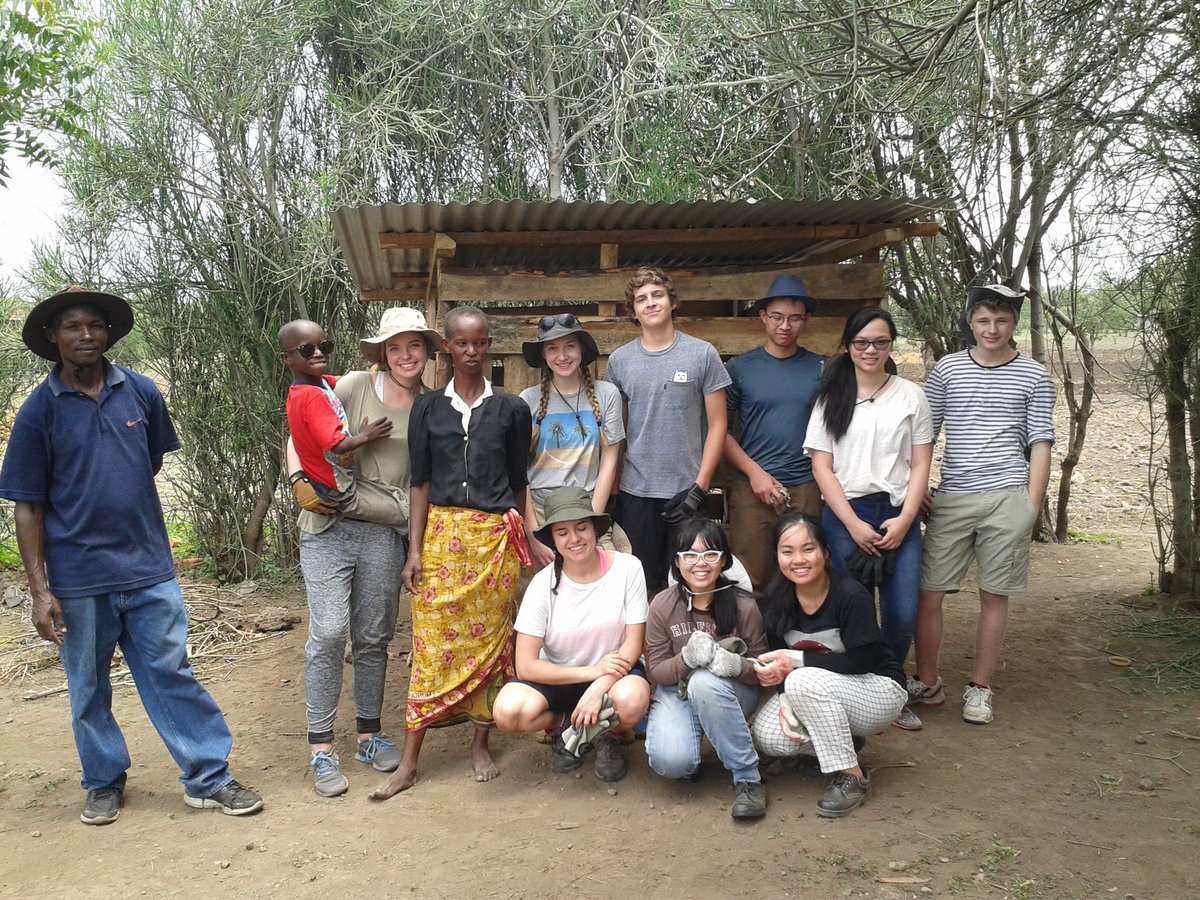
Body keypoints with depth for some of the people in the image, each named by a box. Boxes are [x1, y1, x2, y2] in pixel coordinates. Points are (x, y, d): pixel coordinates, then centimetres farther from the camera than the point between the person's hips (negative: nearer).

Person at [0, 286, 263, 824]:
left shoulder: (141, 393, 1)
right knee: (89, 690, 12)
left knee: (173, 675, 4)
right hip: (77, 579, -1)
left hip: (148, 568, 1)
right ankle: (105, 784, 29)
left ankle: (208, 779, 12)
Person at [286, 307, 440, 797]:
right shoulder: (354, 386, -1)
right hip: (329, 527, -2)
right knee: (329, 633, -9)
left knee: (374, 638, 9)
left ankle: (369, 736, 25)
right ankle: (321, 748, 2)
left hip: (384, 534, 3)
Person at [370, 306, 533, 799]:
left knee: (490, 638, 5)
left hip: (495, 537, 0)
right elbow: (421, 482, 5)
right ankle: (408, 762, 5)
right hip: (441, 534, 0)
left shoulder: (511, 410, 4)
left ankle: (481, 745, 22)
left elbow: (518, 483, 10)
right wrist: (414, 550, -1)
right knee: (431, 642, -1)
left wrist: (522, 539, 10)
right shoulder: (427, 408, 5)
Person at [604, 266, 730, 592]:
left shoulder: (702, 354, 0)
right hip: (634, 492, 2)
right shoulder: (619, 361, 6)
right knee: (641, 583, 8)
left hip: (686, 491, -1)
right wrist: (610, 490, 5)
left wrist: (700, 486, -7)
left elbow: (717, 424, 0)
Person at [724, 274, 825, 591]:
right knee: (750, 580, 2)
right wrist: (755, 472, -9)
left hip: (806, 490, 1)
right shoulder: (739, 368, 3)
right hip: (751, 489, -1)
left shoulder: (821, 369, 7)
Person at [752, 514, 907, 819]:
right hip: (821, 691, 6)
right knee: (767, 737, -20)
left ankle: (853, 777, -17)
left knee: (805, 682, -34)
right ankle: (843, 742, 7)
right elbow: (779, 660, -2)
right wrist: (786, 699, -21)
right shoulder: (777, 598, -8)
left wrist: (796, 660, -27)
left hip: (878, 691, -5)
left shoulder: (851, 596, -24)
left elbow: (862, 661, -24)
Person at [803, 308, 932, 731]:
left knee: (902, 615, -4)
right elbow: (821, 466, -1)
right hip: (845, 515, -1)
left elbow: (920, 464, 6)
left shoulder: (910, 395, 8)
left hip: (899, 514, 1)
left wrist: (904, 520, -6)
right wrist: (853, 525, -8)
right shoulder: (832, 398, 4)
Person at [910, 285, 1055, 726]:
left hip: (1007, 497, -1)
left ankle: (979, 688, 19)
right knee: (928, 593, 1)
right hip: (952, 498, 1)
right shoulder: (947, 369, 7)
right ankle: (927, 683, 17)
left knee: (994, 596, 6)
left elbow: (1040, 444, 5)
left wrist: (1031, 505, -2)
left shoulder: (1033, 376, 5)